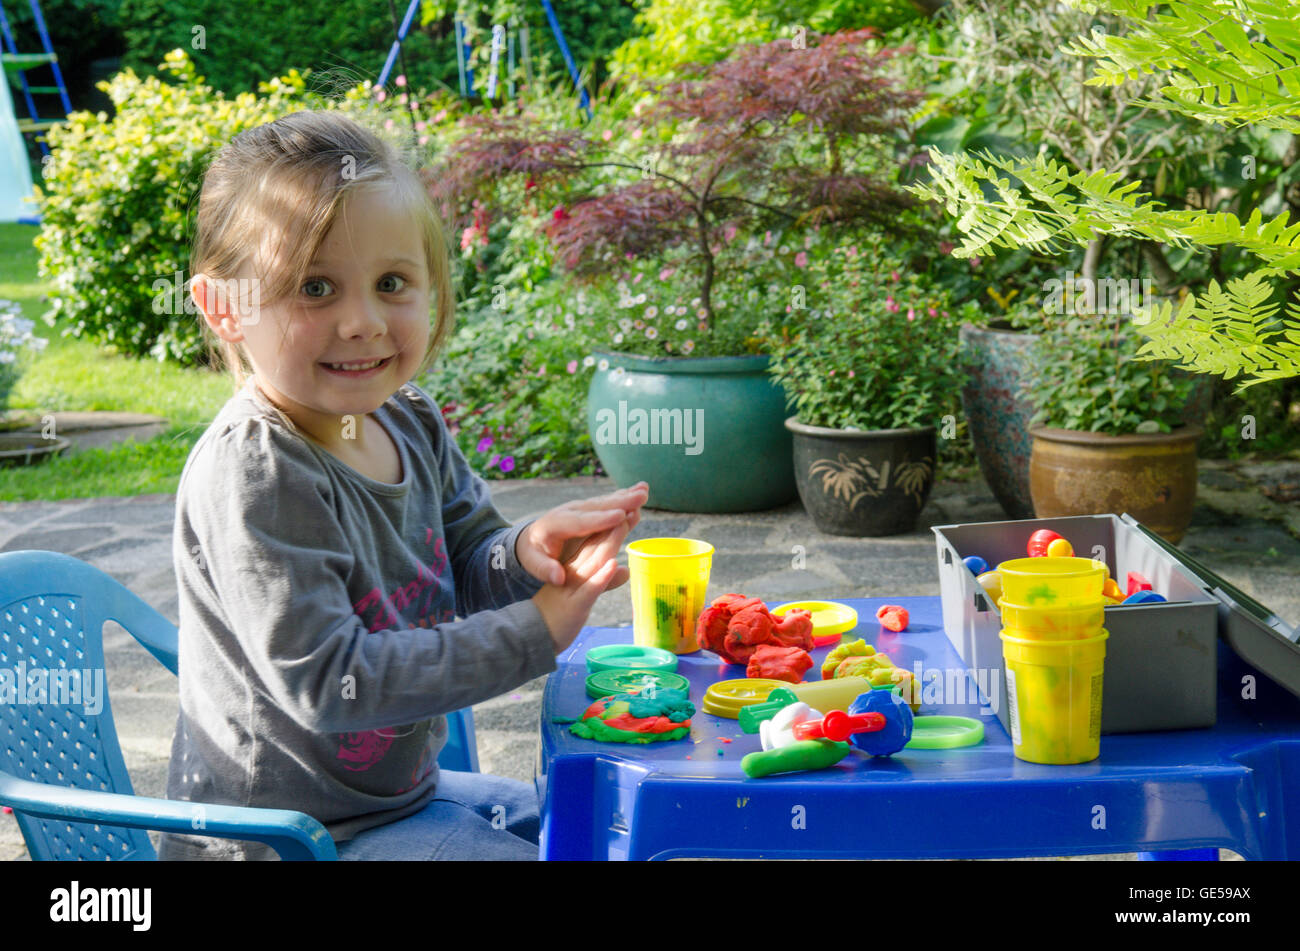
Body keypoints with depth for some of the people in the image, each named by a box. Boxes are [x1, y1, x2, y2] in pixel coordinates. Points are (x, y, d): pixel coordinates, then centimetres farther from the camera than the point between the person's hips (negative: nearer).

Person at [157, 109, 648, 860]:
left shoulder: (406, 419, -2)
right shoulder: (255, 478, -28)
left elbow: (461, 572, 10)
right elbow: (327, 683, -31)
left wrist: (522, 555, -16)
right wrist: (534, 632, -29)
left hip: (397, 791, 9)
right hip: (282, 836, -9)